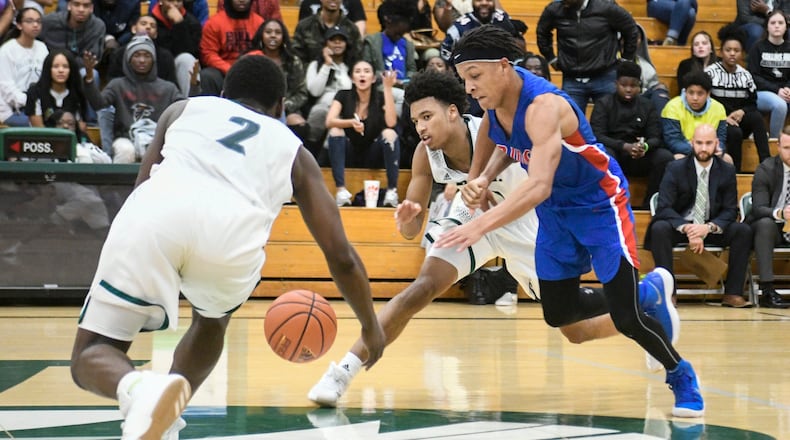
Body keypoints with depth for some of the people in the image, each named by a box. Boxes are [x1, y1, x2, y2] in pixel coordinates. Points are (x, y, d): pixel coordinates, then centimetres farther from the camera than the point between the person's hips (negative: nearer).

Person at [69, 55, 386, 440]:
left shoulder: (183, 109, 37)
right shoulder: (293, 149, 34)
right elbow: (341, 256, 31)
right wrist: (370, 324, 46)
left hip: (153, 215, 0)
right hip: (232, 230, 1)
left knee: (91, 354, 12)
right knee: (212, 317, 36)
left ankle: (140, 389, -22)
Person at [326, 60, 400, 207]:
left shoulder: (381, 98, -3)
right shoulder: (343, 96, -1)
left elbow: (391, 122, -23)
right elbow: (329, 121, -18)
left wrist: (388, 88, -22)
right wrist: (351, 123, -37)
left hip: (373, 156, -1)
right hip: (349, 155, 1)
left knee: (389, 133, -27)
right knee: (335, 130, -27)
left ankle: (392, 191, -31)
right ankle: (341, 190, -36)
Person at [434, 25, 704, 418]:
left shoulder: (543, 106, -35)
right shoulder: (493, 95, -11)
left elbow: (539, 186, -47)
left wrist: (479, 226, -54)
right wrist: (482, 179, -7)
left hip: (599, 204, -8)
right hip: (555, 209, 8)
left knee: (626, 318, -13)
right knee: (557, 314, 9)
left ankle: (682, 377, 14)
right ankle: (644, 295, 33)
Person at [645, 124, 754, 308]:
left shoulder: (727, 171, 2)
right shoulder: (675, 169, -5)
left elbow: (730, 210, -1)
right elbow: (664, 208, -13)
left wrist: (709, 227, -23)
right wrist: (687, 229, -30)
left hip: (712, 229, 2)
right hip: (680, 227, -2)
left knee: (744, 231, -23)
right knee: (659, 228, -34)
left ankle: (733, 293, -19)